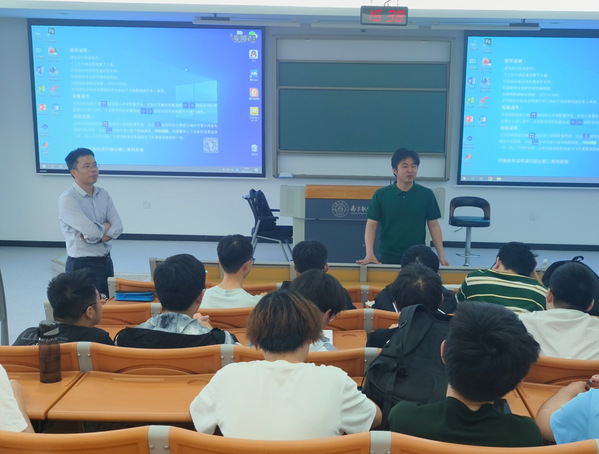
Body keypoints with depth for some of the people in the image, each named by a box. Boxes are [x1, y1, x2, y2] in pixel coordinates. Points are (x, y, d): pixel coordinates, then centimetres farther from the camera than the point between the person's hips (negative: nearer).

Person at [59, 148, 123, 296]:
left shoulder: (103, 194, 7)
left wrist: (97, 235, -17)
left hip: (106, 261, 6)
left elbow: (118, 226, -1)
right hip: (82, 265, -6)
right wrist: (106, 226, -3)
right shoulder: (67, 199, -14)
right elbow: (91, 230, -23)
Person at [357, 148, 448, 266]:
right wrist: (370, 254, -15)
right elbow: (371, 225, -3)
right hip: (388, 258, 0)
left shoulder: (426, 195, -1)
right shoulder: (381, 195, -3)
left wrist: (441, 256, -2)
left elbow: (434, 225, 3)